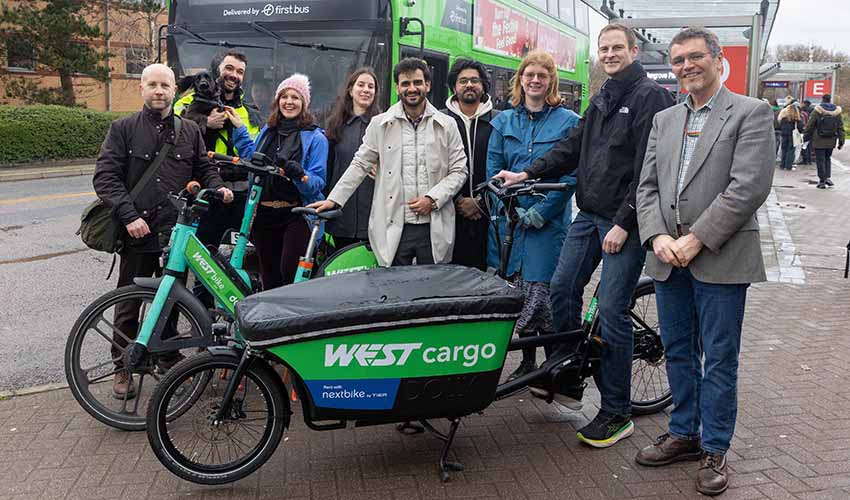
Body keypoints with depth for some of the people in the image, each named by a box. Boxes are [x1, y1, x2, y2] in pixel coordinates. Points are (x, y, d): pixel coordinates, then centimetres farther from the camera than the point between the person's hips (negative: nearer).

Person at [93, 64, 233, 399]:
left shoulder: (189, 130, 9)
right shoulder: (124, 128, 1)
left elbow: (203, 167, 19)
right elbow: (105, 176, -5)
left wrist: (218, 186, -3)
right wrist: (128, 214, -16)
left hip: (177, 232, 2)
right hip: (138, 232, -2)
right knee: (129, 304, 6)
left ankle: (167, 354, 32)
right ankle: (123, 367, 20)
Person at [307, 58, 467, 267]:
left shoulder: (447, 125, 6)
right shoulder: (380, 124, 6)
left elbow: (459, 171, 6)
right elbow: (360, 165, 9)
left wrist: (432, 199, -7)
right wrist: (333, 200, 2)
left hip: (434, 229, 1)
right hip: (393, 229, 0)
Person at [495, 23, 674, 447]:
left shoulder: (650, 96, -8)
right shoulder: (601, 99, 17)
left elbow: (649, 169, -15)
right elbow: (572, 148, 16)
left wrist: (624, 224, -19)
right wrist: (527, 174, 5)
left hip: (624, 222, -8)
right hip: (589, 215, 8)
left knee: (611, 311, -6)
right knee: (562, 290, 8)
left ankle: (617, 413, 6)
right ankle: (566, 380, 24)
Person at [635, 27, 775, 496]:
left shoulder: (751, 113, -4)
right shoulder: (664, 120, 13)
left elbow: (748, 186, -14)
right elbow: (646, 185, 9)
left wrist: (696, 240, -17)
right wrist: (658, 237, -8)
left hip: (720, 259, -5)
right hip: (668, 258, 5)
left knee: (718, 359, 4)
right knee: (678, 352, 15)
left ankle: (714, 449, 18)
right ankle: (684, 433, 30)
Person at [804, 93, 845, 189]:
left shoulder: (817, 111, -9)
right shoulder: (837, 112, 3)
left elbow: (809, 126, -6)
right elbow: (841, 128, 5)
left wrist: (806, 137, 6)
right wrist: (841, 141, 10)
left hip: (819, 142, -4)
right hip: (831, 142, 4)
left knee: (820, 160, 2)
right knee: (828, 159, 19)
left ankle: (822, 181, 3)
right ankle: (828, 177, 6)